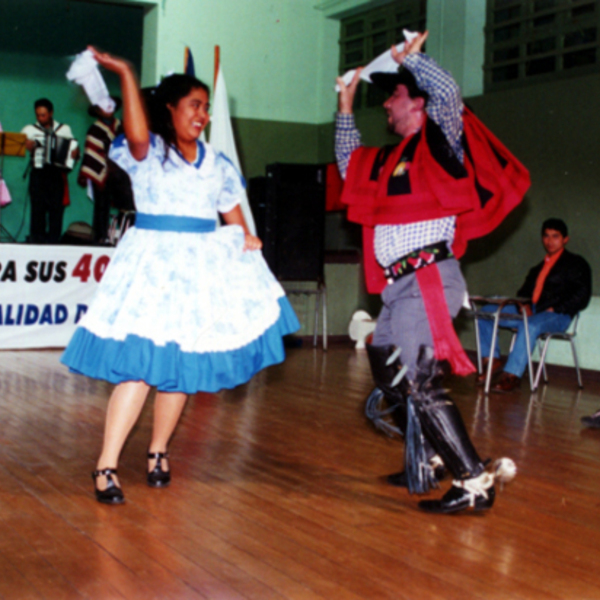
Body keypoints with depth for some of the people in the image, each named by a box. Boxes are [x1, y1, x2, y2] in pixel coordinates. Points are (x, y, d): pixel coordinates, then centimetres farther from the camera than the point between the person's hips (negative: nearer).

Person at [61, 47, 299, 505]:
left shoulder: (215, 163, 16)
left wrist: (244, 238, 1)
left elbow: (232, 208, 21)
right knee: (139, 363, -14)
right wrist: (126, 75, -26)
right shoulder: (148, 152, -1)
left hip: (203, 267, 6)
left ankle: (158, 451, 21)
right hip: (153, 262, -5)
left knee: (182, 366, 6)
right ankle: (107, 466, -9)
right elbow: (137, 135, -25)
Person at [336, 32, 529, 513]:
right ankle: (429, 460, 28)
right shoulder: (392, 159, 20)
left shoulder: (439, 141, -2)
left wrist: (411, 57, -7)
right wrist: (346, 106, 34)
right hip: (400, 285, 10)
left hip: (428, 278, -9)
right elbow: (349, 161, 36)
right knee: (388, 374, 17)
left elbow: (448, 93, -20)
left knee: (420, 382, -16)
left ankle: (474, 481, -13)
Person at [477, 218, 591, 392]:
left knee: (530, 325, -40)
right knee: (486, 311, -5)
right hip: (529, 312, 7)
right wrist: (524, 306, -3)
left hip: (557, 316, -7)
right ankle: (492, 360, -12)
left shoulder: (576, 264, 7)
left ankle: (512, 374, -42)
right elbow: (525, 292, 21)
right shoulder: (538, 268, 28)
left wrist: (554, 309, -16)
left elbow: (581, 296, -5)